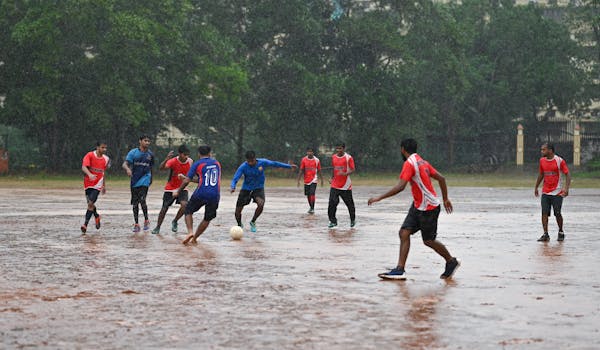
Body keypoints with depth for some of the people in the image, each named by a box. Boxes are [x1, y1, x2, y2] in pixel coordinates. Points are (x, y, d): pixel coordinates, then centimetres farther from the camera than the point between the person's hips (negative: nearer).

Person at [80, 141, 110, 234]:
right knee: (90, 203, 11)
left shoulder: (106, 159, 3)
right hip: (88, 183, 0)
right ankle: (96, 216, 41)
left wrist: (104, 185, 23)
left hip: (97, 184, 0)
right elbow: (84, 167, -22)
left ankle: (85, 224, -11)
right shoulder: (89, 155, -9)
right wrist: (90, 174, -42)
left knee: (91, 203, -13)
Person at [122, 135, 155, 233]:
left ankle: (146, 220, 1)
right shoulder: (133, 152, 0)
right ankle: (136, 224, 12)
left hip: (144, 180, -1)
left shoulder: (150, 154, 7)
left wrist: (151, 178, 28)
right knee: (135, 203, 4)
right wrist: (128, 169, -31)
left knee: (142, 200, -16)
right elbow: (125, 164, -9)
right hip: (135, 180, 1)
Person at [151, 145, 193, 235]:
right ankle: (157, 227, 22)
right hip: (170, 188, -2)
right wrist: (167, 159, -56)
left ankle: (175, 221, 3)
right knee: (164, 208, 3)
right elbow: (161, 168, -40)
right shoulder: (173, 161, -21)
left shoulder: (190, 161, -7)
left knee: (184, 205, -22)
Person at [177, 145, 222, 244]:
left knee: (188, 211, 17)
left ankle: (190, 232, -2)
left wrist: (178, 192, 12)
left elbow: (187, 181, -2)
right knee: (207, 218, 17)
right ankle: (194, 238, 17)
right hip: (215, 195, 3)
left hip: (201, 194, -3)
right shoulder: (217, 163, 14)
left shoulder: (197, 164, 0)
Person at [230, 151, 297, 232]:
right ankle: (239, 225, 32)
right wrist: (233, 187, -42)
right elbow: (235, 179, -20)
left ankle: (253, 222, 0)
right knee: (238, 210, -2)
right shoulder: (243, 167, -19)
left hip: (258, 188, 0)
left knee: (261, 205, -29)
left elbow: (274, 164, 1)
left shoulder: (262, 162, -16)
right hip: (246, 189, 0)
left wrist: (289, 166, 7)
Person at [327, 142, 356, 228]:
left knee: (349, 203, 7)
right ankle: (332, 221, -2)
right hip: (335, 185, 4)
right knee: (332, 203, -9)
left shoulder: (348, 158, -8)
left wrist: (345, 173, -27)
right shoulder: (333, 157, 8)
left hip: (346, 185, -4)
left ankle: (353, 220, 26)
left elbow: (352, 170, -10)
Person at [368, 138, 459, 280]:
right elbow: (441, 178, 12)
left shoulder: (409, 163, -18)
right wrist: (445, 199, 21)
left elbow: (400, 187, -28)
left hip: (428, 208, -9)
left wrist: (379, 198, -25)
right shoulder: (422, 162, 9)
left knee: (429, 240, 5)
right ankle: (400, 270, -6)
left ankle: (451, 262, 26)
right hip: (418, 206, 9)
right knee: (404, 233, -1)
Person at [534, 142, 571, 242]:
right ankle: (545, 234, -4)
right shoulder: (542, 161, 6)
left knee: (557, 213, -1)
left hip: (557, 192, -4)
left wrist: (566, 188, -21)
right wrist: (536, 187, 21)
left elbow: (567, 175, -9)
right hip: (545, 192, 4)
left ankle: (561, 233, 19)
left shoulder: (559, 161, -9)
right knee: (544, 213, -6)